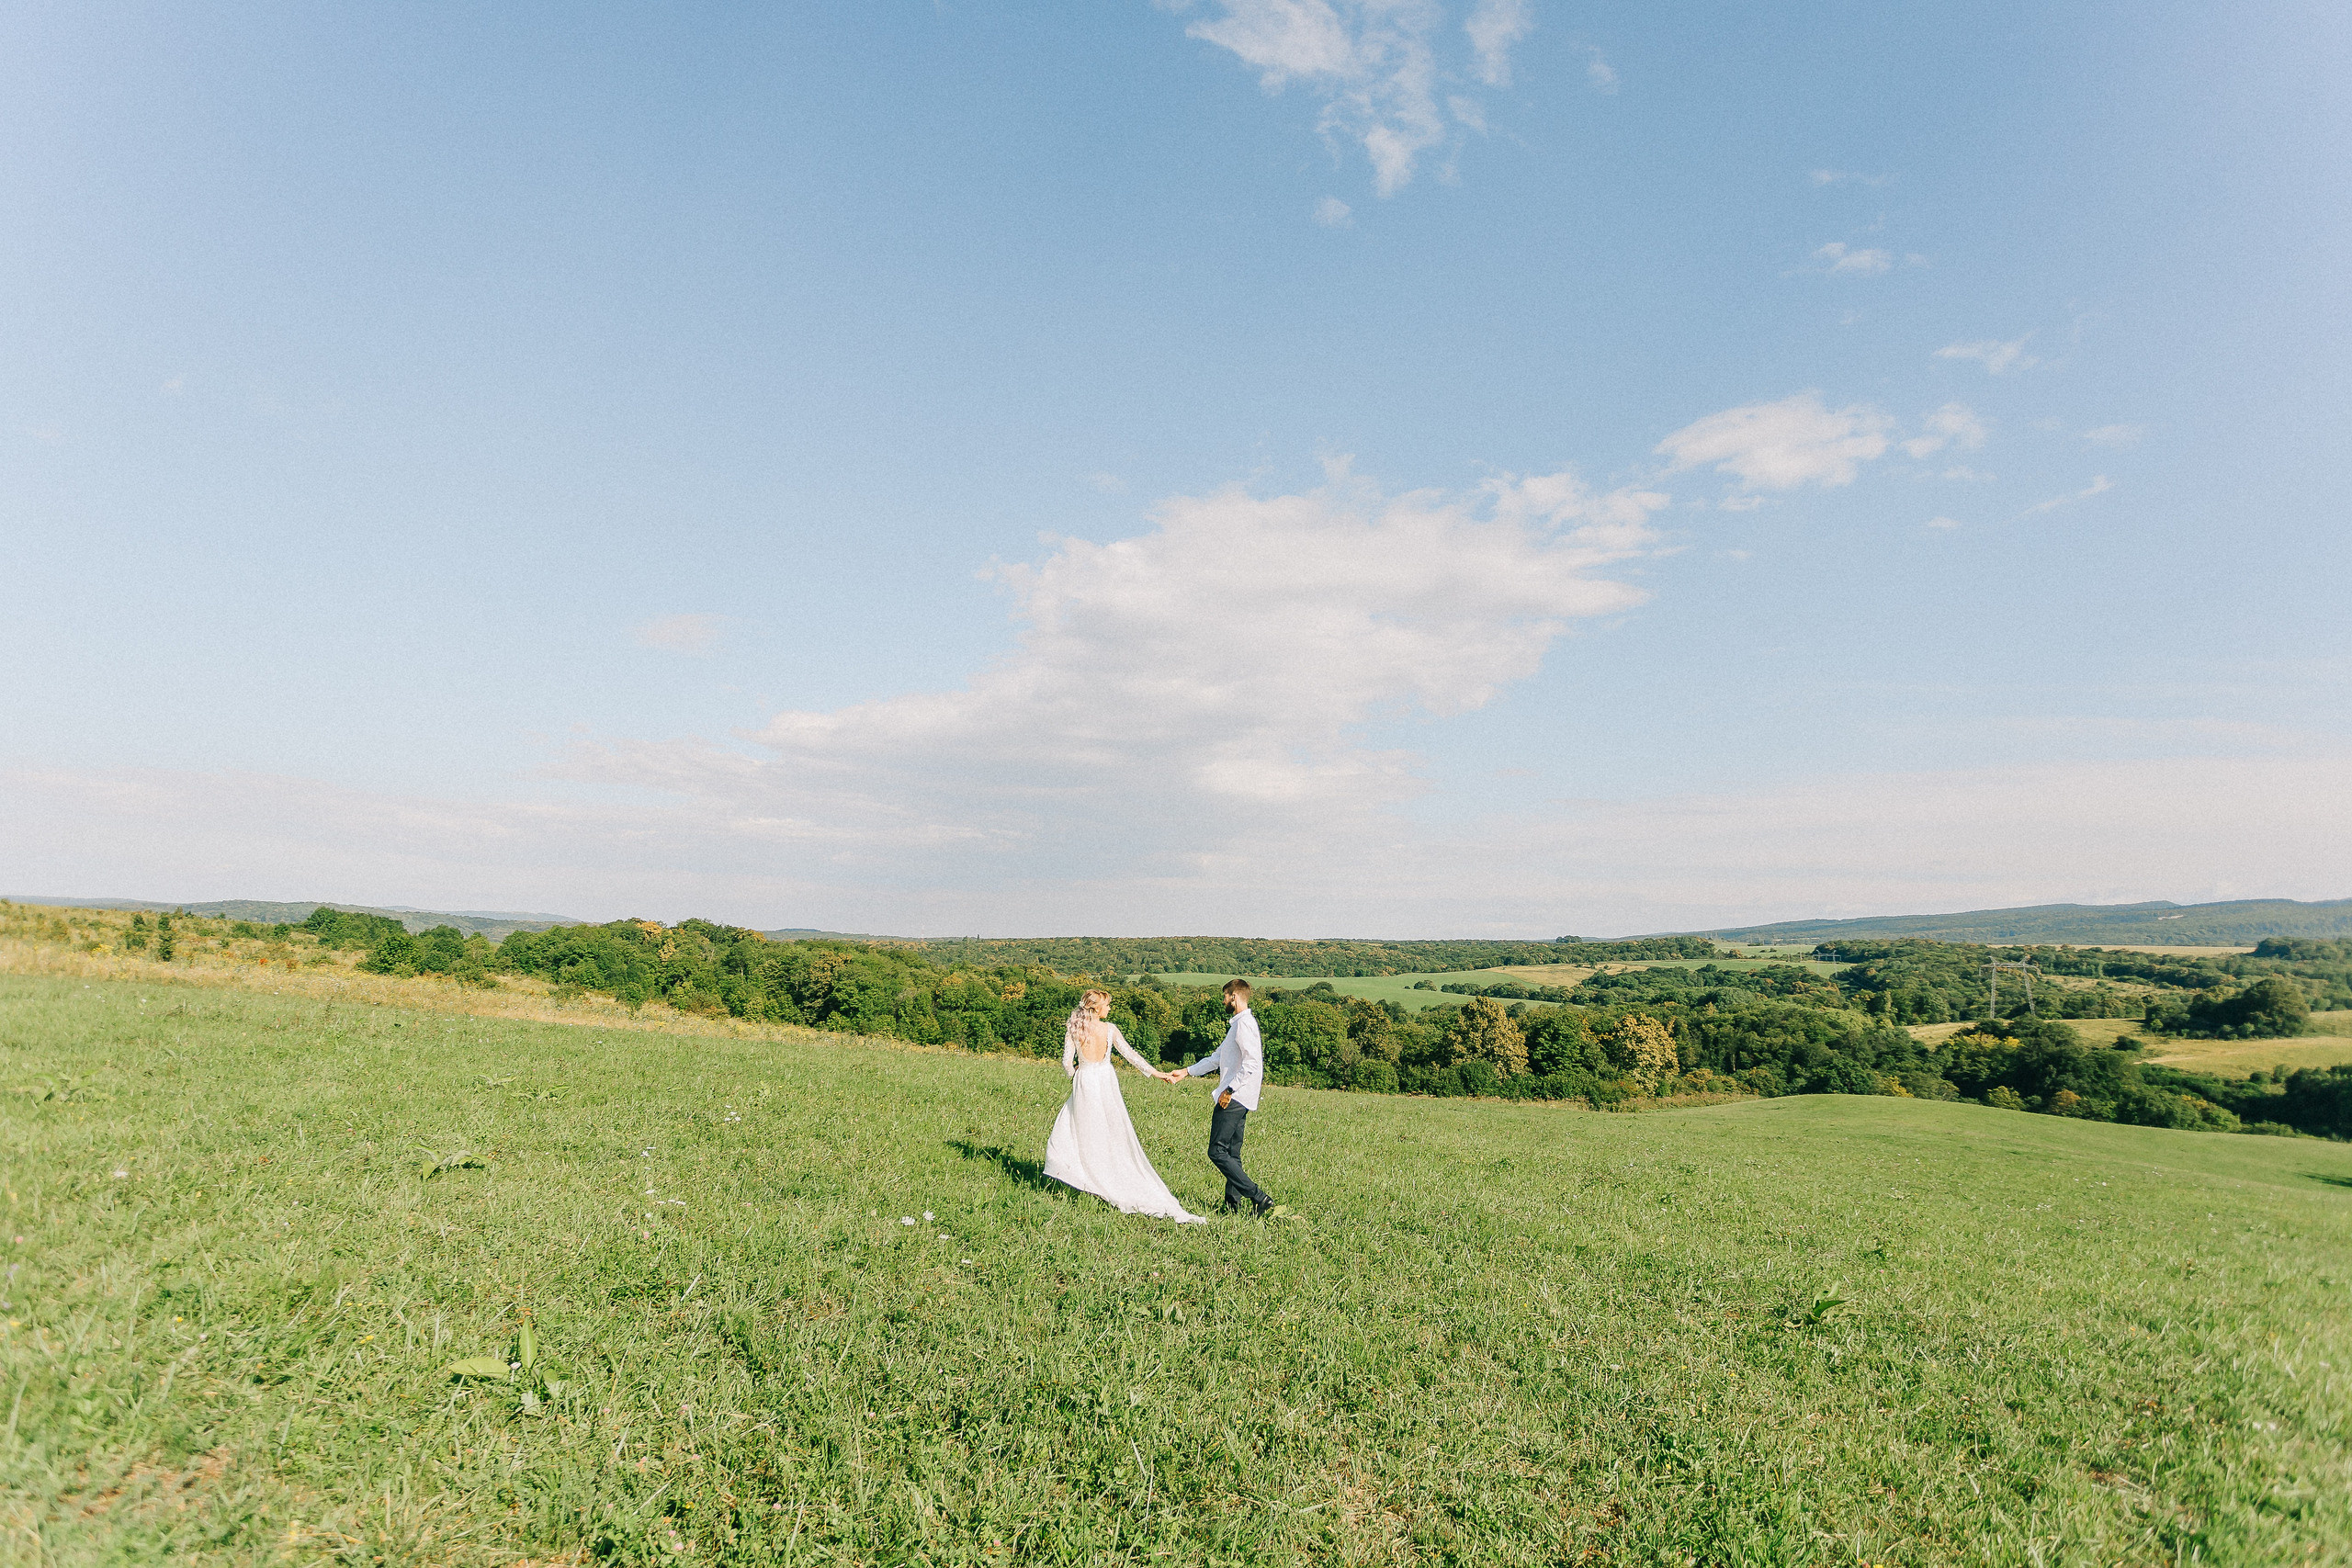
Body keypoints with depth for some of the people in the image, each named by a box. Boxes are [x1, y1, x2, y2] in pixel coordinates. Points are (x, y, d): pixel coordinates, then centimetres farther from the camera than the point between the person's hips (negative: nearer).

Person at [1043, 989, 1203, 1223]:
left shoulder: (1073, 1029, -4)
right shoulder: (1109, 1028, -6)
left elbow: (1067, 1061, -5)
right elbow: (1130, 1054, -3)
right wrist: (1155, 1072, 4)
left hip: (1084, 1083, -1)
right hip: (1106, 1083, 1)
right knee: (1115, 1136, 9)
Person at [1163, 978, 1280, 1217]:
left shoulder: (1244, 1023, -13)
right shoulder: (1238, 1023, 20)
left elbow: (1252, 1063, -24)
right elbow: (1216, 1058, 26)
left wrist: (1230, 1090, -21)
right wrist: (1185, 1072, 26)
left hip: (1234, 1098, -10)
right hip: (1236, 1100, 10)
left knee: (1218, 1152, -11)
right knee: (1231, 1154, 11)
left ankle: (1259, 1199, -13)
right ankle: (1232, 1204, 14)